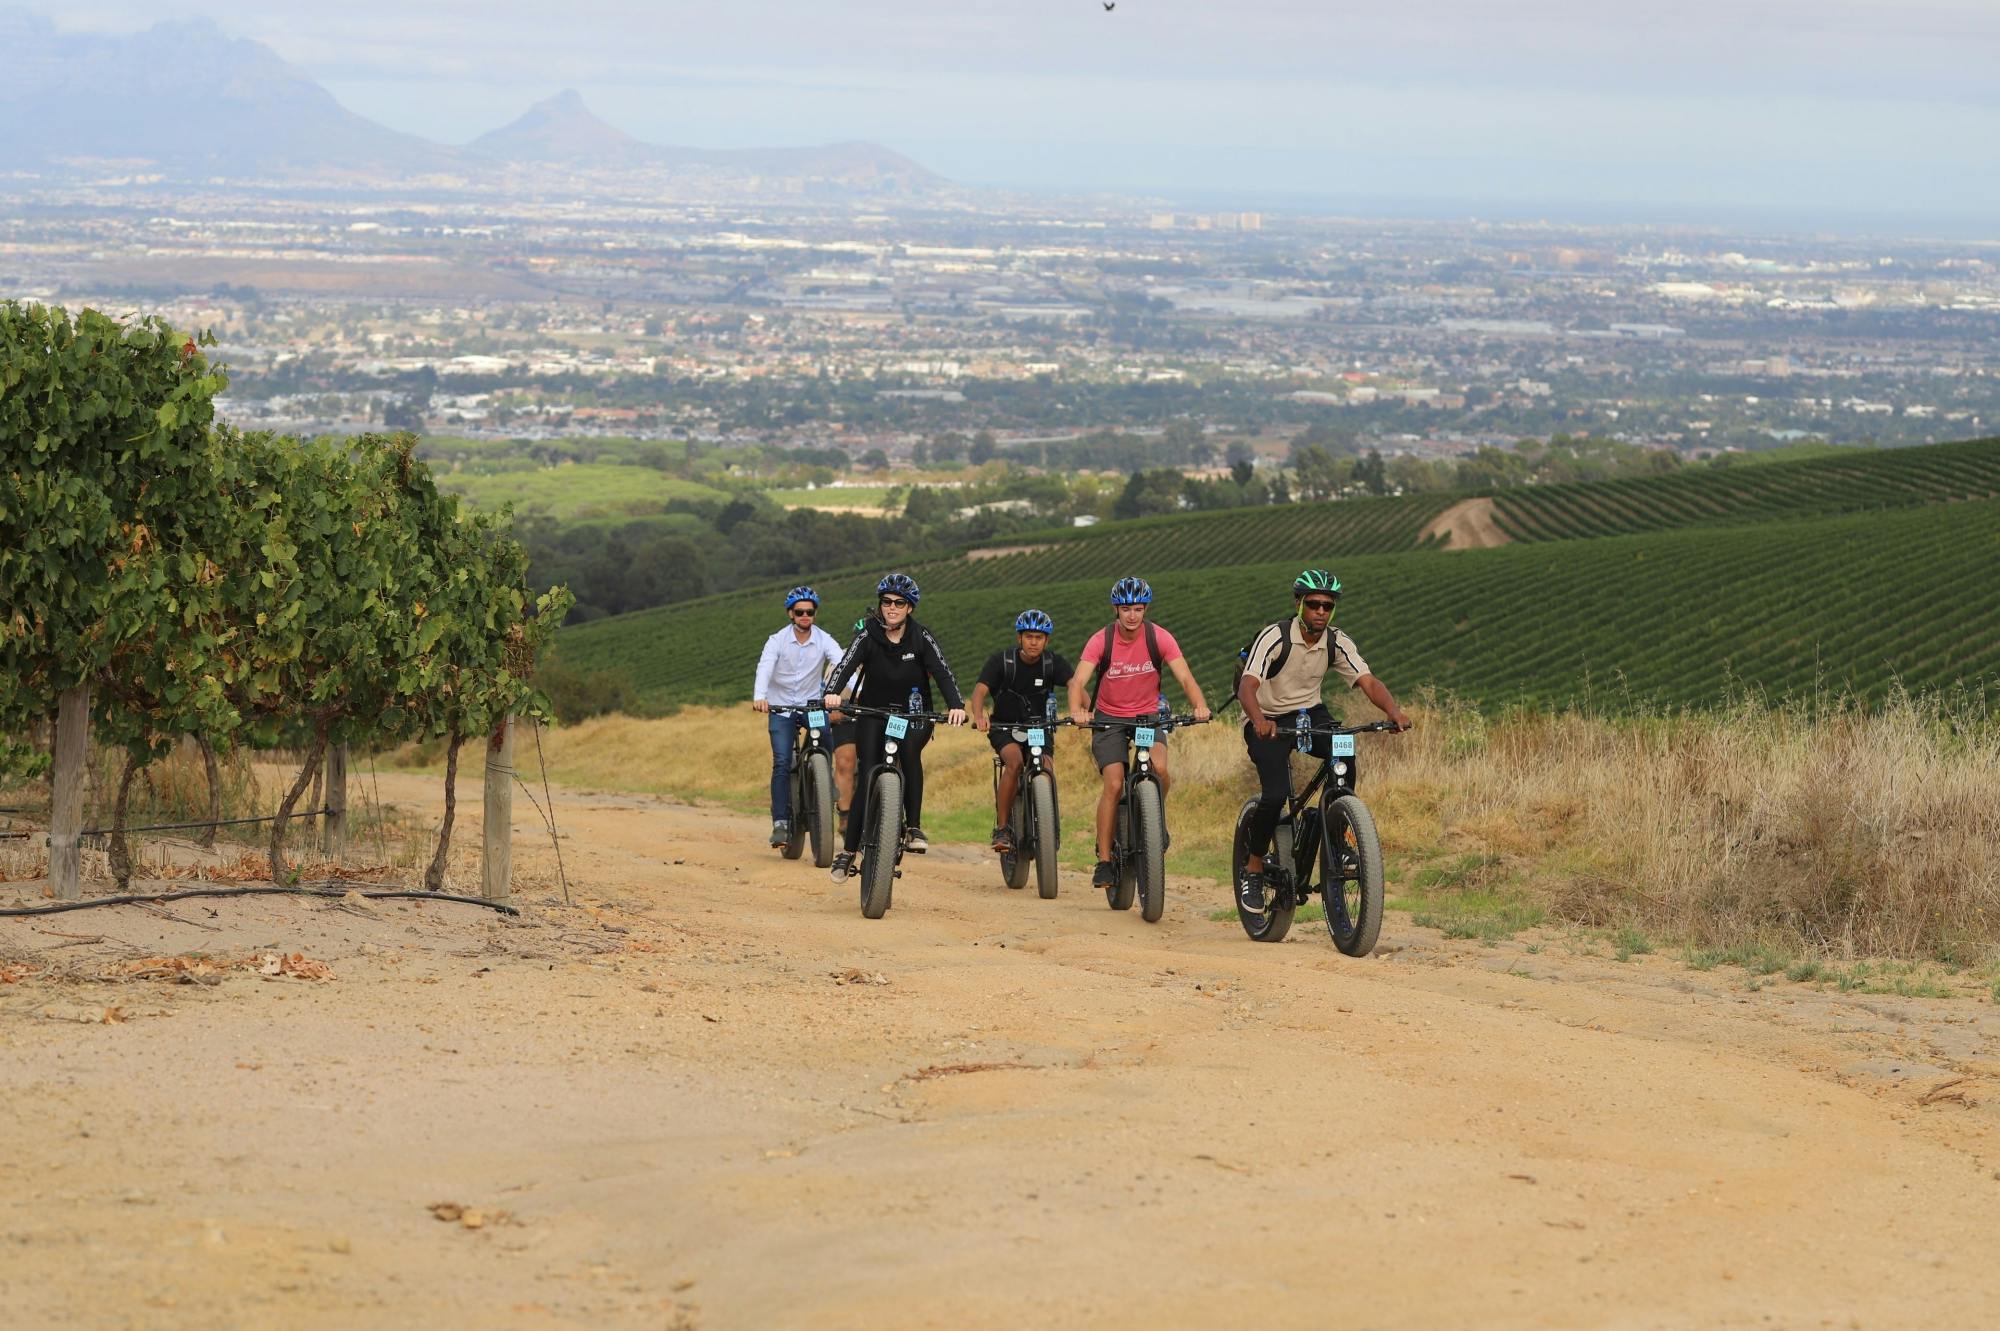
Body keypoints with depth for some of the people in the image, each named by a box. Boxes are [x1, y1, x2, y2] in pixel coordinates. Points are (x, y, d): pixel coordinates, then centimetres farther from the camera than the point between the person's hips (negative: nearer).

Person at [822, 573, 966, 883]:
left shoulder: (921, 638, -7)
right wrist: (832, 692, -42)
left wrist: (956, 705, -36)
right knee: (867, 779, -11)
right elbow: (846, 665, -21)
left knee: (909, 749, -33)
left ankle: (913, 826, -25)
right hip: (873, 714, 1)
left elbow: (943, 672, -18)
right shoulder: (869, 635, -8)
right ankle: (848, 851, -1)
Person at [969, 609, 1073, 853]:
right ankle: (1001, 828, -23)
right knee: (1014, 761, -30)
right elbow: (980, 690, -26)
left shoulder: (1053, 663, -8)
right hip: (1004, 727, -2)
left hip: (1038, 726, 2)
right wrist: (979, 716, -48)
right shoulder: (1001, 661, -14)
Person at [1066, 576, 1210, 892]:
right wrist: (1076, 711, -47)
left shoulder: (1159, 638, -13)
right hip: (1110, 718, -1)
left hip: (1148, 715, 1)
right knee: (1113, 784, -17)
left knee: (1160, 769, -26)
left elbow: (1185, 677, -21)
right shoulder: (1101, 641, -16)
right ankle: (1104, 861, -10)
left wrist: (1200, 705, -41)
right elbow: (1078, 681, -26)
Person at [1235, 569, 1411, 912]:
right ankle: (1252, 870, -5)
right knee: (1276, 794, -24)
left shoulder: (1338, 644, -8)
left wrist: (1394, 712, -38)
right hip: (1268, 722, -4)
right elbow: (1248, 686, -33)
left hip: (1310, 714, 4)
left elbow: (1369, 682, -17)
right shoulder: (1274, 638, -22)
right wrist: (1259, 720, -54)